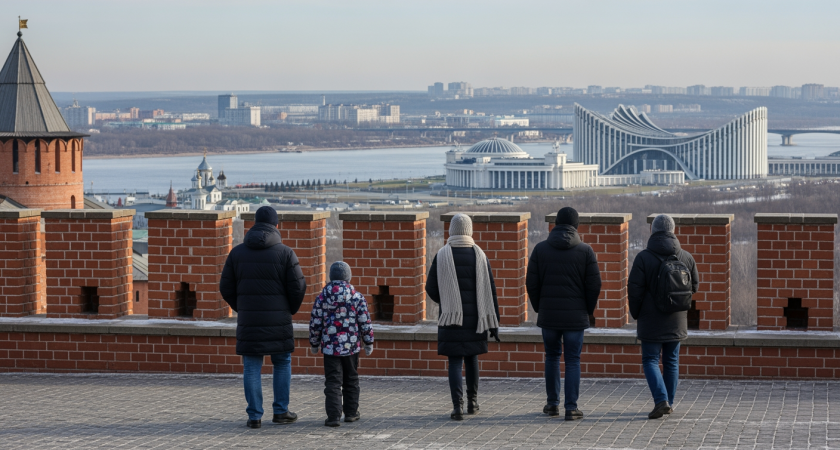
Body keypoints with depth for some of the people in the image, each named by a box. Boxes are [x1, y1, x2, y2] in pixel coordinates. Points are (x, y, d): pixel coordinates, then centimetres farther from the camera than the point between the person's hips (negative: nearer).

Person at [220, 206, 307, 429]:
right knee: (282, 363, 15)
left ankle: (254, 415, 3)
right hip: (278, 319, -1)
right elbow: (298, 286, -7)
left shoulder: (237, 252, 3)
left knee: (251, 367, 6)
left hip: (248, 319, 1)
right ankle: (281, 411, 16)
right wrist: (291, 309, 11)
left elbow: (226, 287, 5)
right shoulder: (285, 253, -5)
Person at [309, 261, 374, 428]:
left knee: (333, 382, -1)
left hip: (330, 347, -1)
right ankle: (351, 412, 24)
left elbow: (315, 324, 0)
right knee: (351, 380, 17)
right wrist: (369, 343, 10)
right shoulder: (357, 297, -4)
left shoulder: (322, 297, -3)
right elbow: (365, 322, -2)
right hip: (351, 346, 1)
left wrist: (314, 344, 14)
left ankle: (334, 416, -10)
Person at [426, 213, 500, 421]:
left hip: (451, 318, -2)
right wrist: (493, 323, 3)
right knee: (471, 358, 19)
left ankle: (458, 406, -14)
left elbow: (431, 289, -1)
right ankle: (472, 402, 26)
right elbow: (490, 292, -2)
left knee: (455, 361, -1)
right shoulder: (480, 256, -2)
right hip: (475, 318, 2)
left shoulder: (442, 256, -6)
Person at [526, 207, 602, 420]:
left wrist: (539, 308, 12)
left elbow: (531, 283, 0)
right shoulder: (585, 251, -4)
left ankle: (552, 403, 19)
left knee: (552, 357, 16)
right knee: (573, 361, 3)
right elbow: (594, 285, -4)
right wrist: (588, 311, 9)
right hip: (575, 315, -2)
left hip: (548, 315, 2)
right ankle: (571, 407, -1)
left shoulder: (541, 249, 0)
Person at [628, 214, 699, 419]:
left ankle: (661, 400, -16)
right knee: (671, 361, 15)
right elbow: (694, 285, 10)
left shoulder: (643, 258, -13)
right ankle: (669, 402, 20)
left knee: (650, 360, 2)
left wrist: (636, 314, 3)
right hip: (677, 320, 4)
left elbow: (635, 289, -12)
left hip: (651, 320, -4)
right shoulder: (686, 257, 0)